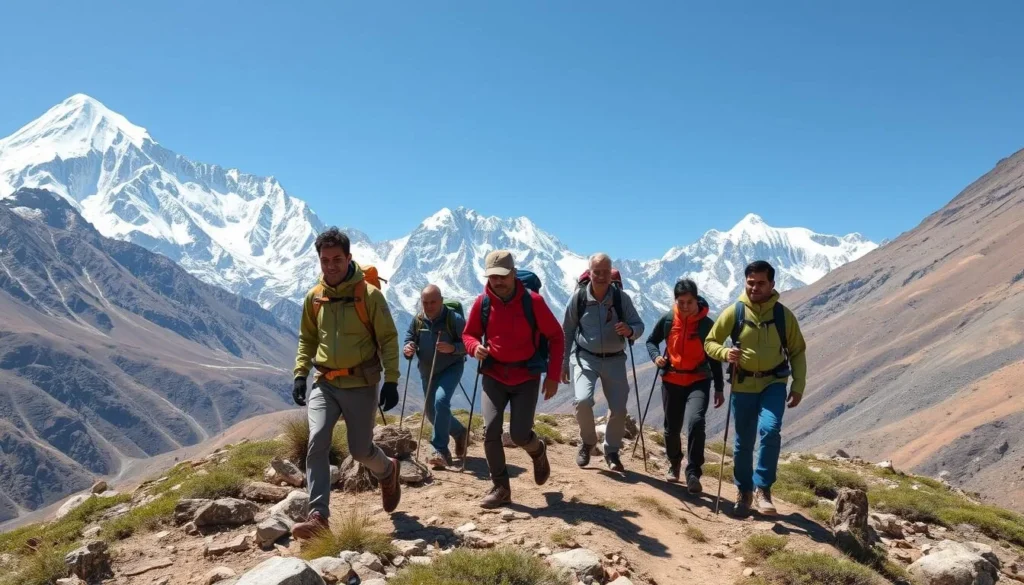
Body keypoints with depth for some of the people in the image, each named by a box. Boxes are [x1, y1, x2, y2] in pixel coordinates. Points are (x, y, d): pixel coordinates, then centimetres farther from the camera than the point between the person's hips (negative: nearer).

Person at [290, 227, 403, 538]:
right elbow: (307, 339, 15)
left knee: (360, 450, 7)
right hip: (324, 383, 3)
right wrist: (300, 374, 4)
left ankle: (388, 471, 41)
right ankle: (318, 515, -9)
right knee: (317, 442, -14)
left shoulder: (369, 295, -10)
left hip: (361, 384, -3)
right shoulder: (314, 297, 3)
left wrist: (391, 380, -11)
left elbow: (388, 339, -6)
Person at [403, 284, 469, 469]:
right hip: (428, 372, 6)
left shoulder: (454, 319, -19)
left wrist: (452, 348, -36)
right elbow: (409, 340, 0)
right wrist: (407, 349, -23)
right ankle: (460, 433, 42)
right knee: (431, 411, 14)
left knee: (441, 400, -29)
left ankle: (441, 450, -22)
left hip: (451, 368, -6)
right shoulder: (417, 321, -6)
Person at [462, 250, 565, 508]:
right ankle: (500, 487, 8)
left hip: (527, 376, -2)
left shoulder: (532, 301, -13)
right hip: (494, 375, 2)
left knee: (519, 434, -5)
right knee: (490, 430, -9)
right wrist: (475, 347, -17)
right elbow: (469, 334, 8)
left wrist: (553, 376, -7)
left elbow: (556, 337, -4)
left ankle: (538, 451, 32)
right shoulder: (482, 303, -6)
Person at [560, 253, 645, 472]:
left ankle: (612, 452, 26)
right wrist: (563, 362, 4)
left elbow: (639, 325, -3)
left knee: (619, 409, 0)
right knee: (582, 401, -22)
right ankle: (587, 442, 8)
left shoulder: (621, 298, -9)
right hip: (586, 357, -1)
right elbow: (567, 332, 2)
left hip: (614, 360, 1)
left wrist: (629, 330, -27)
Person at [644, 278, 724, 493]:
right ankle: (674, 464, 40)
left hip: (699, 381, -2)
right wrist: (656, 356, -9)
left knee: (695, 422, -24)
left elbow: (714, 358, 2)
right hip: (671, 380, 2)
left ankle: (693, 473, -14)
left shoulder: (707, 324, -7)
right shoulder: (667, 320, -4)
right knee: (672, 428, 12)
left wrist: (719, 388, 3)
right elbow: (651, 341, 13)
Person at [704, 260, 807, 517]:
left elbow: (797, 351, 7)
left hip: (774, 382, -1)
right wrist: (725, 353, -20)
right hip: (743, 384, 1)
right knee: (744, 441, 9)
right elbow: (710, 343, 2)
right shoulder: (734, 312, -4)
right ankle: (744, 492, 28)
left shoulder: (783, 314, -2)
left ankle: (763, 489, -10)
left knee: (770, 429, -24)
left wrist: (798, 385, -1)